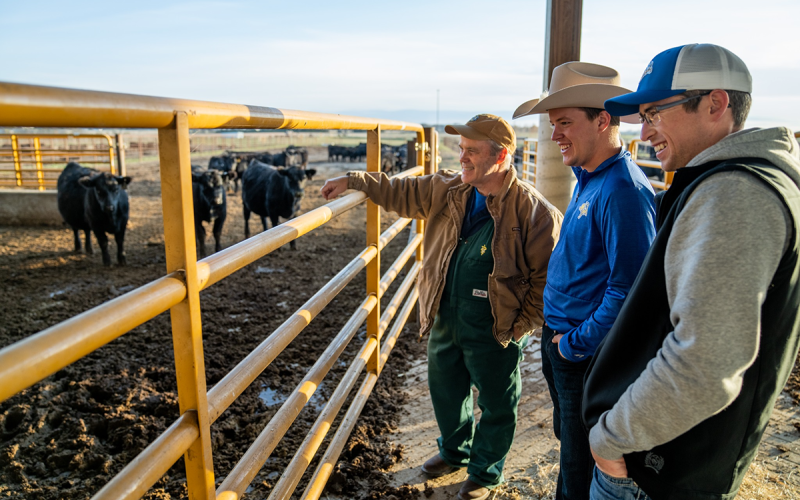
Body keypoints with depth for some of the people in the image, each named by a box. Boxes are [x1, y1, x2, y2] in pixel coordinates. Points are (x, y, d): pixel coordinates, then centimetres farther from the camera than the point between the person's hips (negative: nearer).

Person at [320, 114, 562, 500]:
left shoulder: (533, 210, -18)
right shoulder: (447, 189, -1)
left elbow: (547, 274, -14)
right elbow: (402, 193, 9)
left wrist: (523, 324, -14)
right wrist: (354, 180, 3)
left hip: (494, 331, -5)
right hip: (445, 321, 6)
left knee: (496, 407, 15)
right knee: (445, 390, 25)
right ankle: (455, 451, 52)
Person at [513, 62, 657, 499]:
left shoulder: (623, 190, -25)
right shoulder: (588, 178, 7)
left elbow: (628, 288, -28)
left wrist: (576, 344, -17)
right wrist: (554, 329, 14)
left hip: (586, 353, -9)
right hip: (560, 336, 9)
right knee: (567, 440, 27)